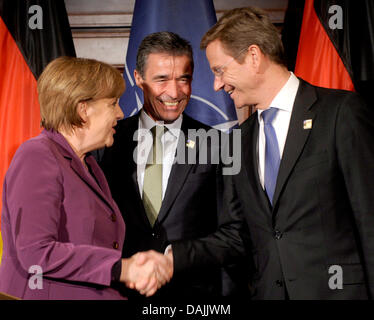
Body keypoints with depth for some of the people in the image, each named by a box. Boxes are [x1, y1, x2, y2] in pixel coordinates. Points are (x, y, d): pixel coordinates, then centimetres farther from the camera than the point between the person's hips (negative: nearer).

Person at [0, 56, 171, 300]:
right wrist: (121, 268, -18)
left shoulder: (89, 166, 19)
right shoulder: (36, 157, -9)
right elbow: (36, 254, -19)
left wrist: (135, 272, -2)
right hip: (45, 295, -7)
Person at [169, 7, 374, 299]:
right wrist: (169, 257, -2)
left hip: (338, 290, -5)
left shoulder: (343, 112, -7)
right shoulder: (241, 140, 12)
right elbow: (232, 237, 12)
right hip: (267, 291, 5)